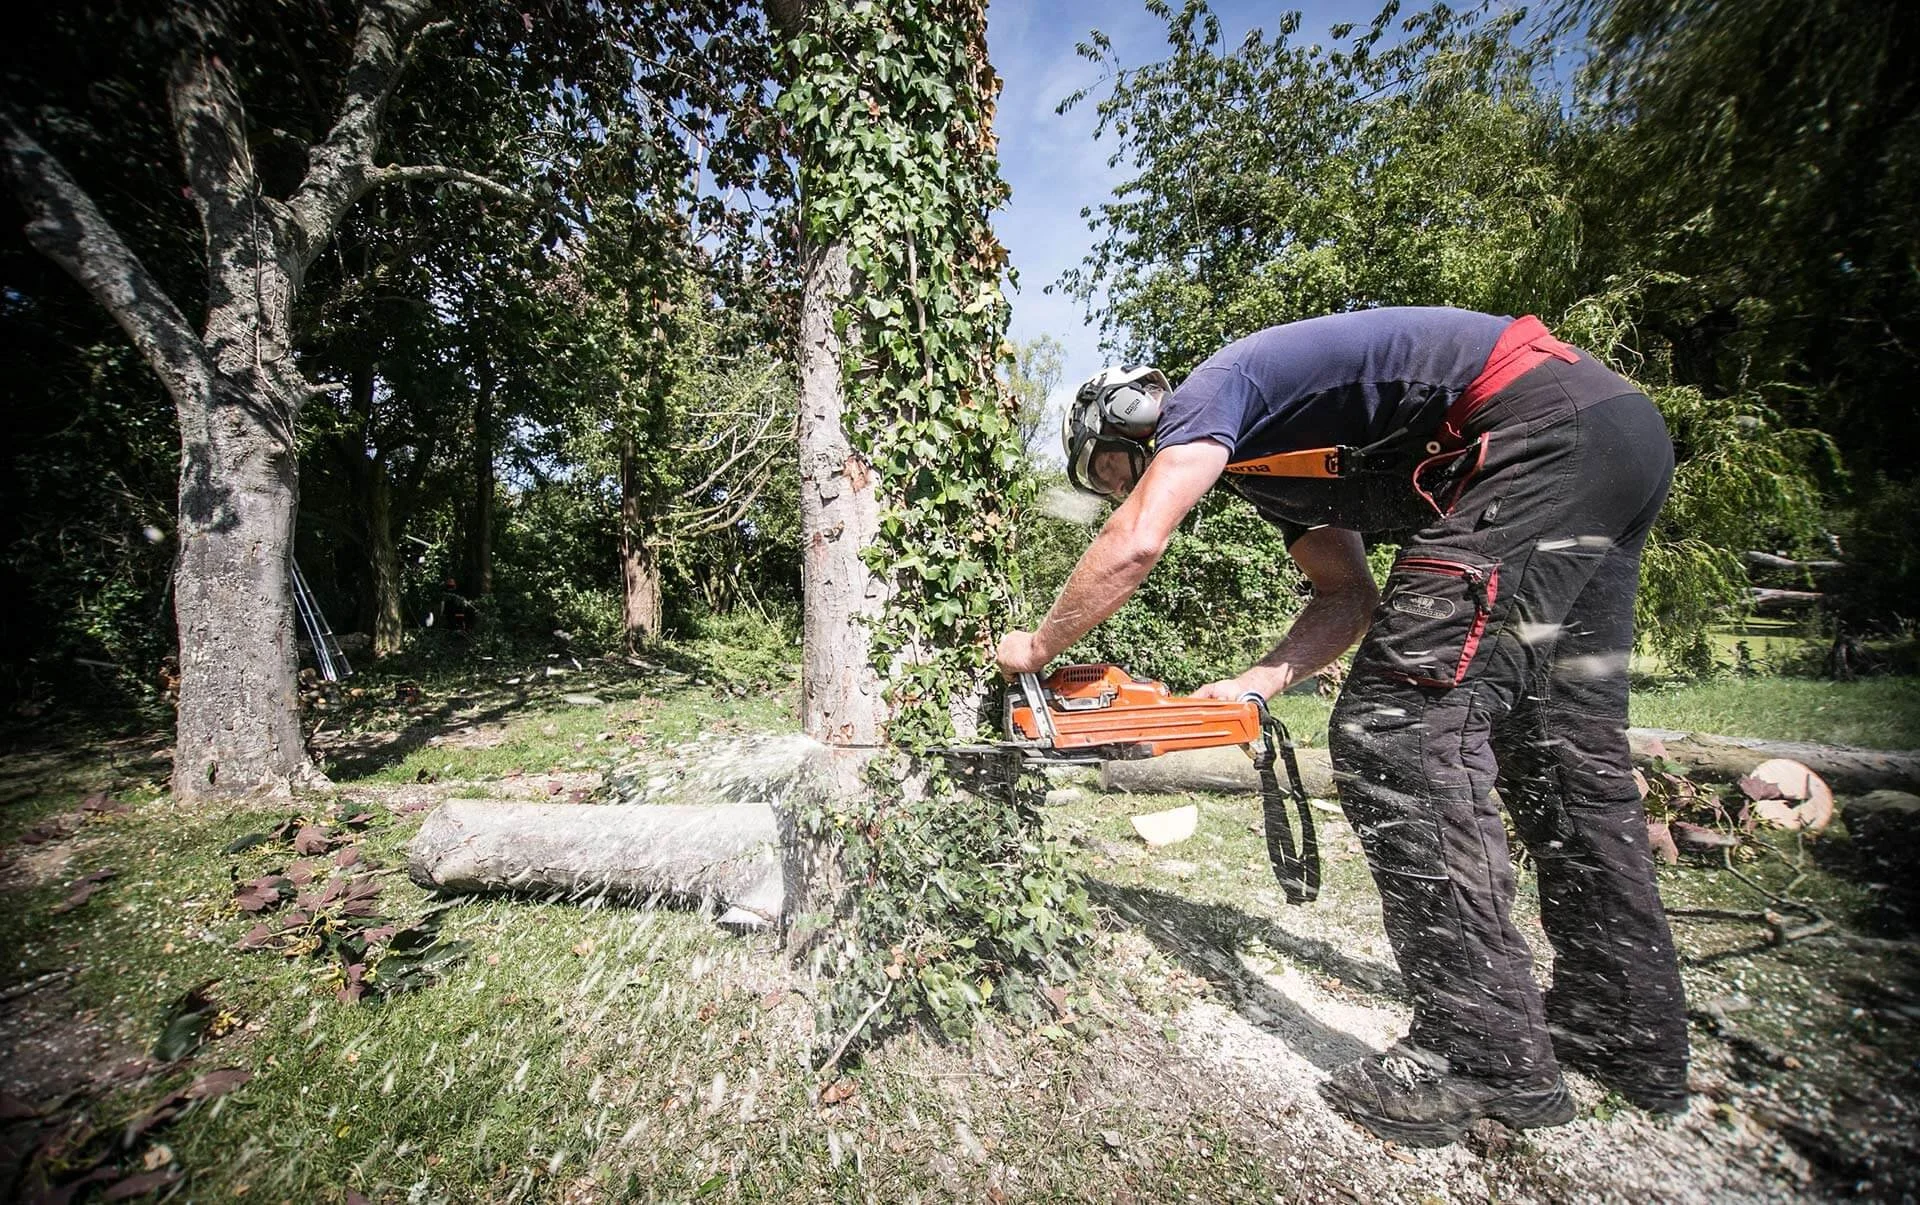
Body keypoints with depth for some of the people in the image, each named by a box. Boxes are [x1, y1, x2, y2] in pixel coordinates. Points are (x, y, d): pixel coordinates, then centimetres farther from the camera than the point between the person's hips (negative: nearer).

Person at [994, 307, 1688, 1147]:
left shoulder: (1208, 395, -3)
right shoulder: (1262, 459, 21)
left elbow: (1134, 544, -20)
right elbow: (1348, 599, 15)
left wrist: (1037, 649, -7)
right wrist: (1258, 683, 4)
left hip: (1542, 431, -11)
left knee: (1394, 736, -13)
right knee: (1563, 747, 12)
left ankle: (1487, 1058, -5)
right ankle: (1632, 1042, 25)